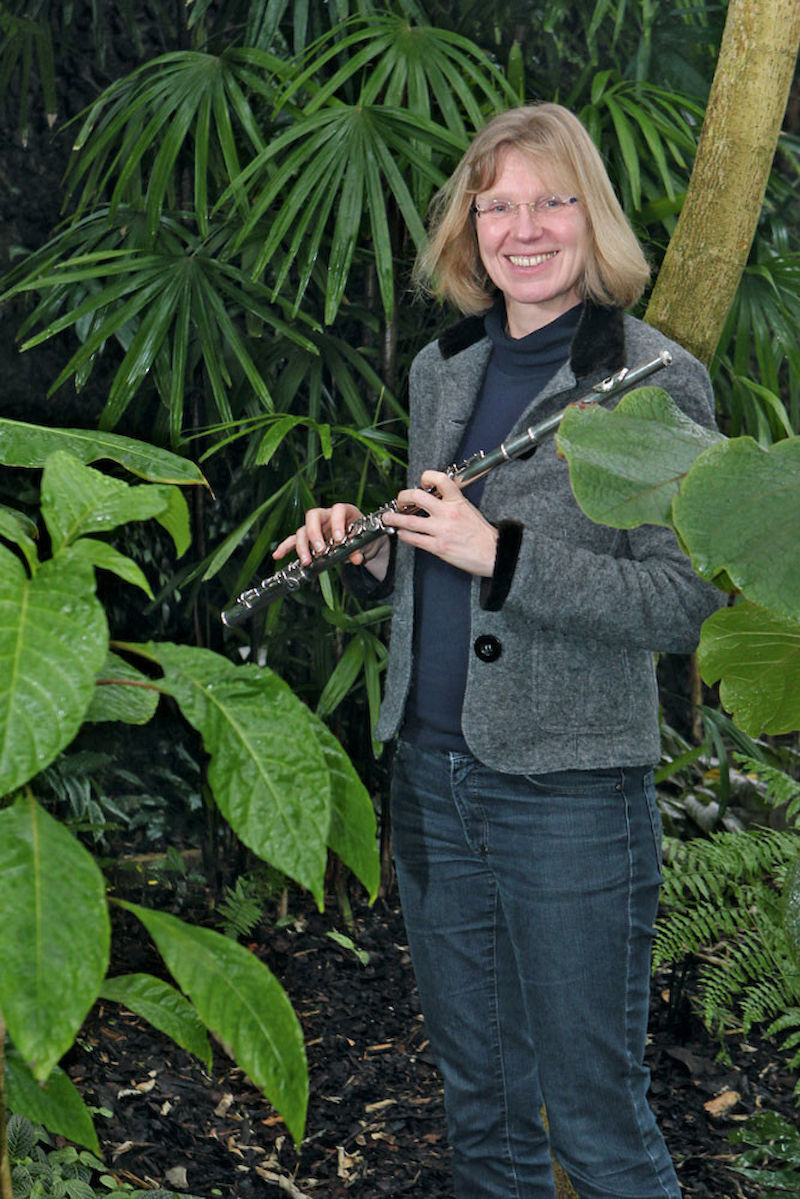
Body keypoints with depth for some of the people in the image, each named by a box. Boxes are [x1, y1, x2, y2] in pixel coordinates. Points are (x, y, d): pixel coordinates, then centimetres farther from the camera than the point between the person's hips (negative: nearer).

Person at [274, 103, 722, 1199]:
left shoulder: (657, 380, -10)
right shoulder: (441, 368, 10)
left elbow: (683, 607, -17)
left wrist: (498, 552, -23)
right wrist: (371, 554, -1)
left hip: (572, 789, -6)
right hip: (432, 773, 6)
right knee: (478, 1096, 19)